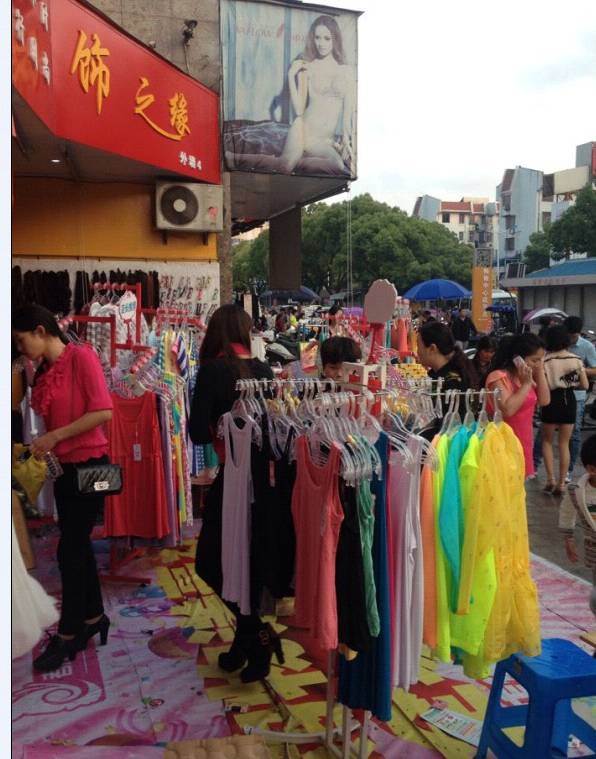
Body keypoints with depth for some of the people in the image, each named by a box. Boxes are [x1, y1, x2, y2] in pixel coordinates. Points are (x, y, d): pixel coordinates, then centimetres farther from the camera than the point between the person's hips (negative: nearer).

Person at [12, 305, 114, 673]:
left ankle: (67, 634, 13)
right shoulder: (44, 371, 10)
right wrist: (37, 445, -6)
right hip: (64, 468, 8)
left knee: (70, 549, -1)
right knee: (79, 546, 15)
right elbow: (48, 420, 12)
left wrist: (55, 436, -19)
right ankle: (94, 616, 31)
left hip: (89, 466, -7)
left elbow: (104, 411, -21)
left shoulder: (81, 356, -12)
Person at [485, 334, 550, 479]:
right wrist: (526, 384, -23)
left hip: (522, 441, 8)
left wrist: (540, 372, -3)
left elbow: (544, 401, 3)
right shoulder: (498, 377, -18)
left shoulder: (527, 376, 8)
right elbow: (507, 410, -30)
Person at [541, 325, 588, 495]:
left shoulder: (545, 360, -12)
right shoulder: (576, 360, -2)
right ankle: (561, 483, 12)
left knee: (547, 441, 16)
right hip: (569, 401, 3)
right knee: (564, 444, 12)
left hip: (552, 401, -2)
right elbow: (585, 385, 2)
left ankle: (551, 479, 4)